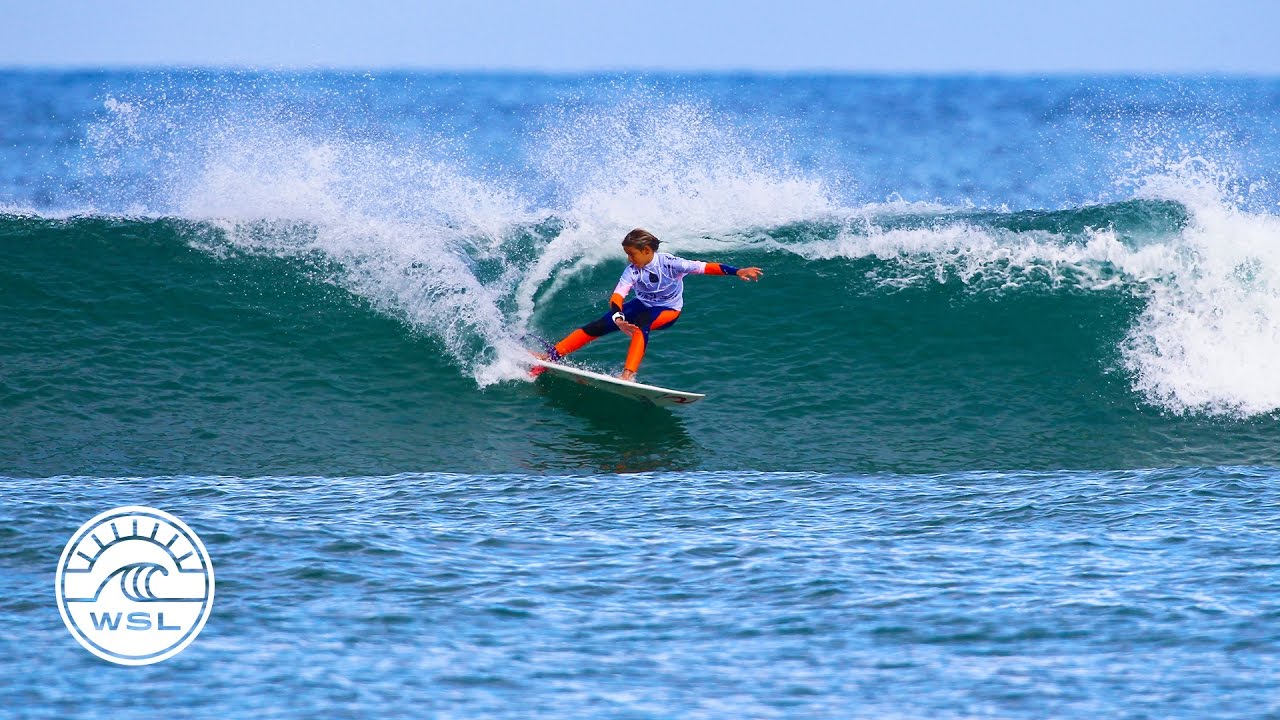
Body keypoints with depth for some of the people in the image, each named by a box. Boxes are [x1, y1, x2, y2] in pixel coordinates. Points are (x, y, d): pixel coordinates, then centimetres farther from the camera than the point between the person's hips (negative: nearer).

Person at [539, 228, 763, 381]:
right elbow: (617, 296, -28)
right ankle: (552, 356, -4)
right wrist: (618, 319, -49)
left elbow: (702, 267, -29)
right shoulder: (632, 271, -19)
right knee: (598, 326, -9)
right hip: (643, 304, 4)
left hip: (668, 310, -4)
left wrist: (737, 272, -37)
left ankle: (628, 374, -47)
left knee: (641, 325, -37)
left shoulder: (668, 263, -28)